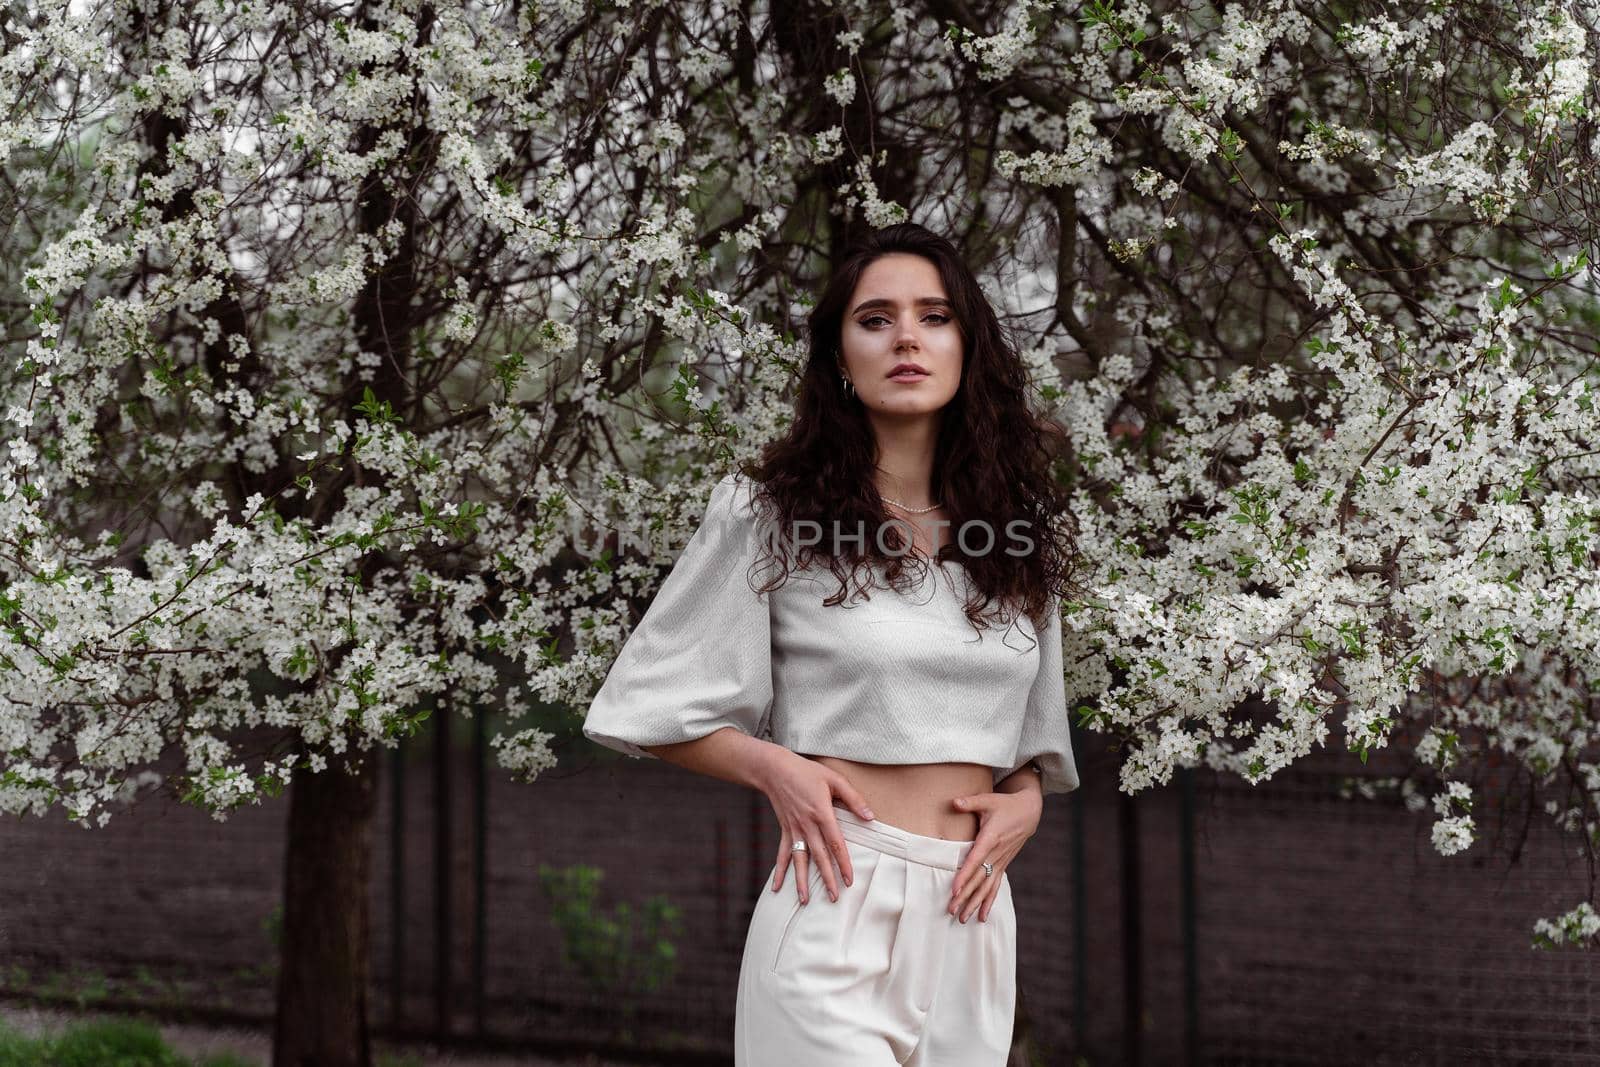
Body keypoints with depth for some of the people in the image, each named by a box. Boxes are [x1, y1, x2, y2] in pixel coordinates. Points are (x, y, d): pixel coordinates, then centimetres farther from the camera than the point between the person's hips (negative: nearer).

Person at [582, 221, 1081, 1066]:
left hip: (971, 914, 4)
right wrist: (773, 766, -11)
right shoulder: (767, 515, 0)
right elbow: (648, 708, 4)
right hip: (837, 910, -4)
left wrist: (1026, 797, 2)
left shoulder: (1020, 530, 12)